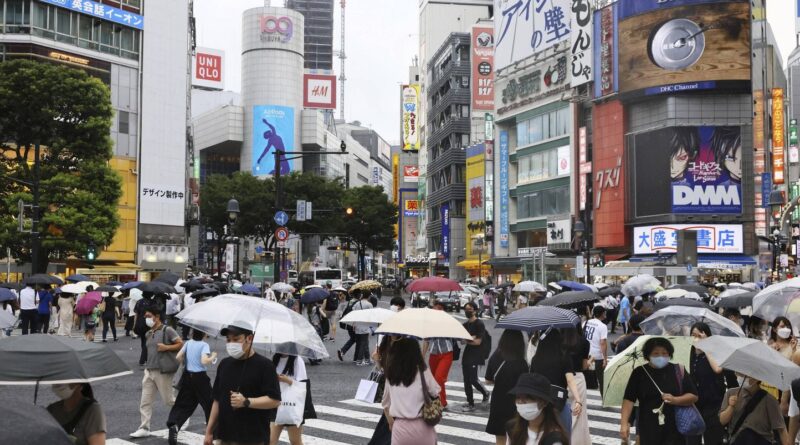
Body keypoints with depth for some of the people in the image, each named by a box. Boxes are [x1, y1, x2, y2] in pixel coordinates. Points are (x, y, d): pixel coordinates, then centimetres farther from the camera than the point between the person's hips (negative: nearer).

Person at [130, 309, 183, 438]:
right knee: (145, 401, 2)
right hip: (149, 370, 7)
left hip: (162, 371, -6)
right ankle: (144, 428, 6)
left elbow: (181, 344, -11)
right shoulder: (148, 334, 12)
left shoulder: (167, 330, -9)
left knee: (169, 400, 3)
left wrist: (166, 347, -20)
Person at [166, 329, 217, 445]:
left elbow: (178, 357, 4)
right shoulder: (204, 345, -12)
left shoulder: (188, 343, 4)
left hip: (187, 376, 5)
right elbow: (204, 361, -24)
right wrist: (213, 357, -6)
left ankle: (174, 425, -16)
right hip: (200, 377, -5)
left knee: (183, 405, 7)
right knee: (209, 404, 10)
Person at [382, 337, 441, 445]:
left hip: (400, 428, 2)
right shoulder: (422, 371, -6)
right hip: (422, 427, -2)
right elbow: (436, 393, 3)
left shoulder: (391, 374, 4)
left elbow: (385, 403, 13)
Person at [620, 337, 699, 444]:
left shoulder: (678, 371, 1)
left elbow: (694, 396, 2)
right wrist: (624, 423, -15)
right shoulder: (639, 373, -1)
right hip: (648, 430, 1)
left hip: (675, 429, 0)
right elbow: (629, 399, -5)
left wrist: (675, 400, -16)